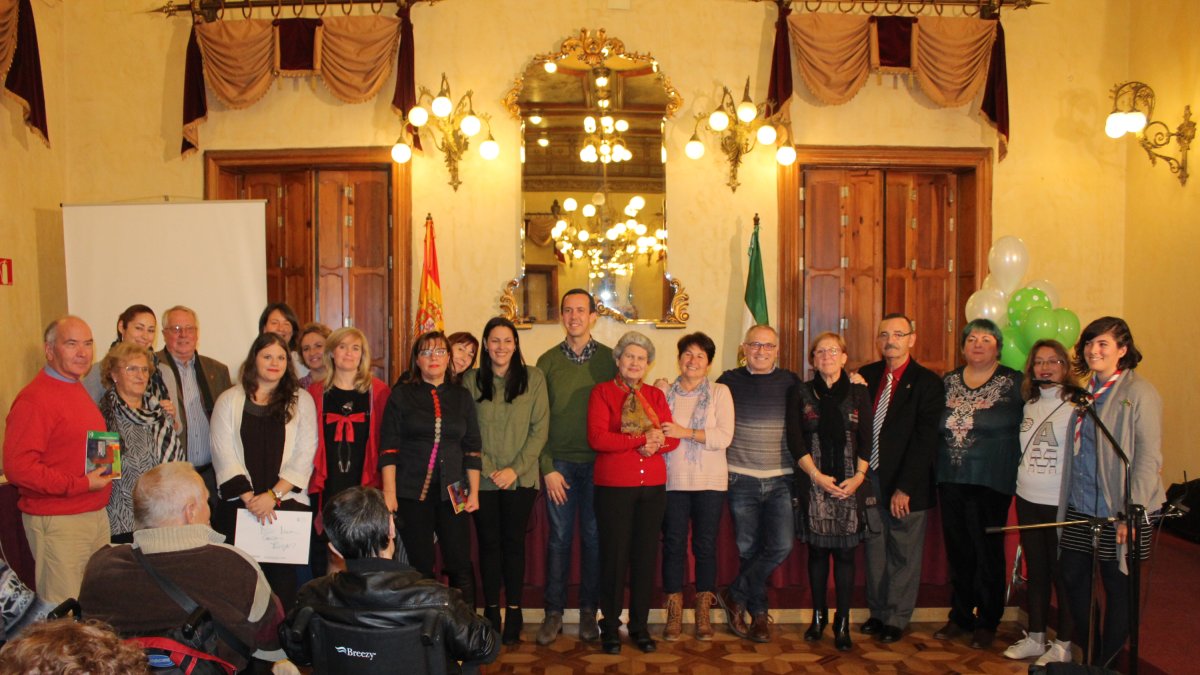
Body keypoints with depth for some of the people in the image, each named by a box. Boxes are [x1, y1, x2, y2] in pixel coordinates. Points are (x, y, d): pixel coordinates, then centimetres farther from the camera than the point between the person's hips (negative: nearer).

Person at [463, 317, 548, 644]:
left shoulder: (533, 378, -1)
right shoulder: (471, 380, 2)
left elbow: (540, 430, -3)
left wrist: (516, 469, -10)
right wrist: (488, 469, -9)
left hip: (521, 479, -1)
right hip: (483, 479, 1)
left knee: (513, 543, 4)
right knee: (489, 544, 7)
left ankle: (514, 612, 14)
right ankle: (491, 611, 17)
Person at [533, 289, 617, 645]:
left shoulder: (610, 359, 2)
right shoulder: (547, 361, 2)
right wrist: (547, 468, -5)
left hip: (598, 462, 0)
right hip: (559, 463, 0)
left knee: (593, 536, 7)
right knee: (559, 537, 6)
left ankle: (589, 611, 20)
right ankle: (553, 612, 17)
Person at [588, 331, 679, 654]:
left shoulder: (656, 396, 14)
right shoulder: (602, 391, 1)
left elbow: (672, 438, 5)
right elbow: (597, 437, -12)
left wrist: (656, 443, -16)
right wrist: (641, 441, -15)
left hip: (653, 485, 4)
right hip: (614, 485, -4)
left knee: (645, 555, 7)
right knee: (614, 555, 1)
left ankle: (639, 625, 20)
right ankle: (610, 626, 16)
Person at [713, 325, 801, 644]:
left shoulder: (789, 382, 5)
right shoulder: (730, 381, 2)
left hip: (780, 480, 1)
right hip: (741, 479, -1)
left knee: (781, 546, -9)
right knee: (748, 549, 6)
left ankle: (734, 596, 9)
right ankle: (759, 614, 24)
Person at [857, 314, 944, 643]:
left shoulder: (927, 382, -7)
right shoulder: (866, 376, 7)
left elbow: (925, 440, -12)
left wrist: (904, 487, -15)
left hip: (905, 484, -4)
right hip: (869, 479, 4)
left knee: (904, 554, 7)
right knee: (874, 549, 13)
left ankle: (896, 619, 21)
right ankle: (877, 612, 28)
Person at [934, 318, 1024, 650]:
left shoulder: (1014, 383, -3)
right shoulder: (948, 382, 9)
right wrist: (940, 470, 9)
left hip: (990, 483, -4)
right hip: (950, 481, 4)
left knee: (987, 551, 3)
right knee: (958, 550, 11)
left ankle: (987, 622, 18)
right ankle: (961, 615, 25)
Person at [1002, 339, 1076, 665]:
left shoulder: (1077, 406, -9)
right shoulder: (1029, 405, 8)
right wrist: (1021, 486, 10)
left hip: (1062, 504, -5)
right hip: (1028, 501, 6)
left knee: (1062, 573, 5)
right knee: (1035, 571, 15)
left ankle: (1064, 645, 20)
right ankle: (1035, 638, 28)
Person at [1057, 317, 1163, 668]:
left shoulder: (1139, 393, -12)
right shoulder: (1086, 392, 10)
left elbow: (1148, 457, -16)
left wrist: (1132, 512, -19)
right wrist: (1070, 500, 11)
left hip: (1118, 511, -7)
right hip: (1080, 507, 7)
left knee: (1119, 588, 7)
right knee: (1072, 577, 12)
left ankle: (1107, 662, 24)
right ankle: (1089, 650, 32)